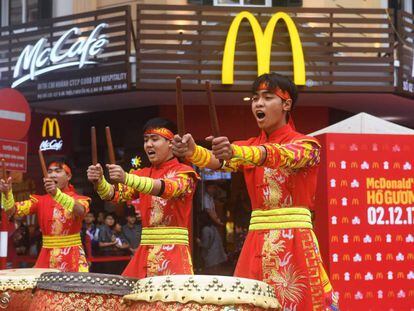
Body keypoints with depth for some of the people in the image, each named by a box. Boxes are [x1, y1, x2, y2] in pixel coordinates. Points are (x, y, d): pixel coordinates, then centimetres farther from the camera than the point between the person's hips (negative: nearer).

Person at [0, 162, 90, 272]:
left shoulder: (79, 199, -1)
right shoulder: (40, 200, 8)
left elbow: (80, 211, -26)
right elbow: (12, 210, -4)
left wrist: (57, 193, -41)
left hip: (73, 257, -3)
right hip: (46, 258, 3)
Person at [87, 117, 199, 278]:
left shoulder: (184, 173, -2)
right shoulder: (142, 174, 16)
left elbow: (168, 188, -23)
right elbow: (115, 194, 2)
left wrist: (126, 178, -36)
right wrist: (99, 182, -21)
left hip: (174, 251, -5)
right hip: (145, 251, 5)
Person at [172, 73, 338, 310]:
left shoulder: (306, 145, -2)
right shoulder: (247, 147, 12)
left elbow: (280, 156, -24)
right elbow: (218, 161, -8)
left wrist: (234, 152, -43)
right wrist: (193, 152, -32)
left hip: (294, 240, -4)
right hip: (257, 240, 4)